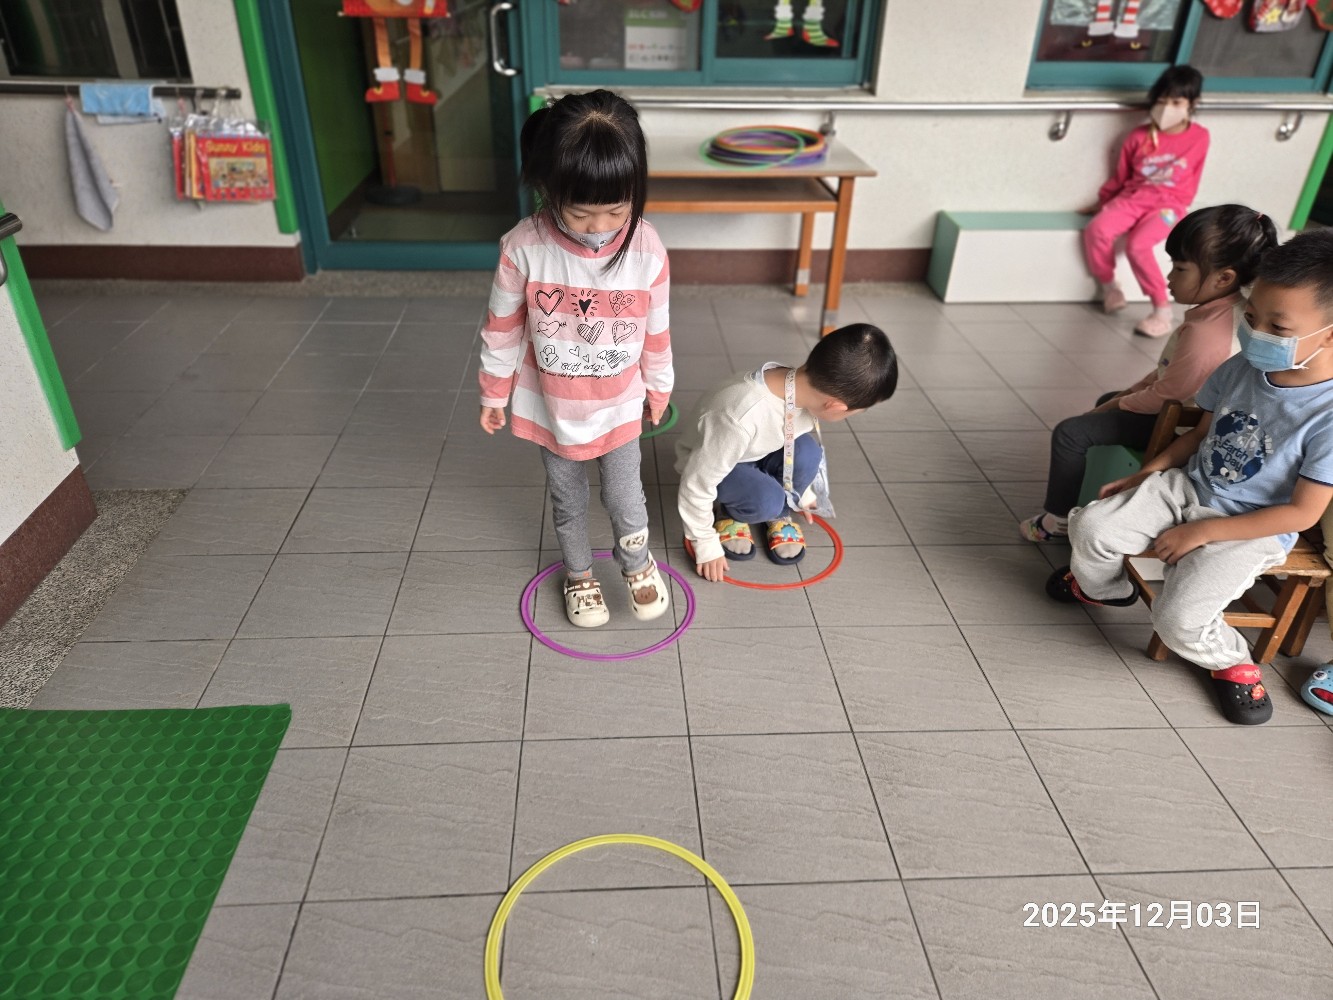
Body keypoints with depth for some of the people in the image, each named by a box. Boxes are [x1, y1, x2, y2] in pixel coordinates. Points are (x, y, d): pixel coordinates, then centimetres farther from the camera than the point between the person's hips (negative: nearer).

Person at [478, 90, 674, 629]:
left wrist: (658, 387, 9)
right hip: (551, 407, 0)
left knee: (624, 498, 11)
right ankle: (579, 574, 45)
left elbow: (656, 331, -3)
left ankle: (637, 562, 43)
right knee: (567, 500, 19)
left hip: (618, 406, 0)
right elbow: (502, 327, -8)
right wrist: (494, 392, 1)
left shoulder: (647, 249, -19)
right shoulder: (523, 247, -22)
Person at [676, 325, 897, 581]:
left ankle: (781, 514, 6)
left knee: (806, 451, -24)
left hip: (758, 455, 6)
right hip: (708, 463, -5)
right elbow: (696, 485, -30)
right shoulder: (742, 418, -43)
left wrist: (803, 493, 19)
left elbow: (805, 454, 2)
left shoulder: (802, 387, -21)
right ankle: (727, 510, 3)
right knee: (766, 501, -32)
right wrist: (706, 546, -18)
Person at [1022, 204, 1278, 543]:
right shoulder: (1224, 309, -4)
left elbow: (1166, 396, -26)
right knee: (1105, 400, 30)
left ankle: (1059, 520, 3)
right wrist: (1132, 390, 6)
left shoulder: (1205, 333, -35)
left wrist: (1118, 406, -11)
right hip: (1174, 404, 10)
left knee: (1070, 433, -13)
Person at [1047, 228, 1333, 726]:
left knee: (1178, 619, -22)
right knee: (1091, 525, -13)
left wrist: (1203, 532, -20)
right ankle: (1101, 586, 22)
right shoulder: (1241, 368, -7)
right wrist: (1151, 470, -1)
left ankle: (1230, 660, 15)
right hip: (1187, 487, 5)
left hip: (1252, 530, -5)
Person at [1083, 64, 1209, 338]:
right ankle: (1109, 286, -2)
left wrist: (1175, 207, 11)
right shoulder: (1139, 137, 3)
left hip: (1168, 205, -3)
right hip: (1133, 198, 3)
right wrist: (1102, 202, 12)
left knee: (1138, 244, -32)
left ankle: (1163, 311, -21)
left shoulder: (1199, 137, 1)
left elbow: (1192, 177, 12)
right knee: (1096, 229, -27)